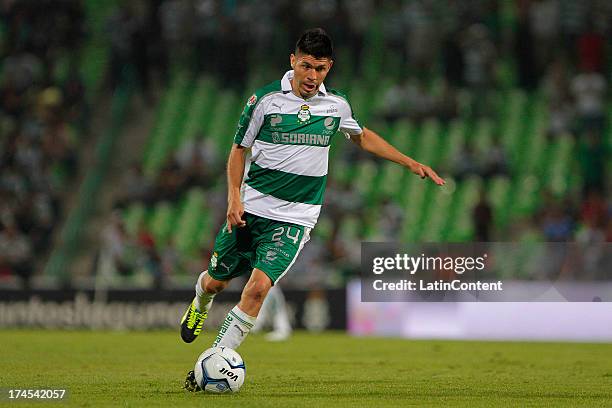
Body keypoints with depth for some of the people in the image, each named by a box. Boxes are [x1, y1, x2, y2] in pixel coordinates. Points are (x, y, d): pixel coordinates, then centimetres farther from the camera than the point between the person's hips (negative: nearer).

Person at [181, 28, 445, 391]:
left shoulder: (337, 104, 3)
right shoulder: (265, 100, -6)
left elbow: (363, 137, 23)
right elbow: (239, 149, 4)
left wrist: (411, 163, 19)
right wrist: (234, 197, -9)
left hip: (295, 218, 0)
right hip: (252, 207, 0)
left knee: (259, 286, -19)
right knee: (216, 281, 9)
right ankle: (201, 304, 49)